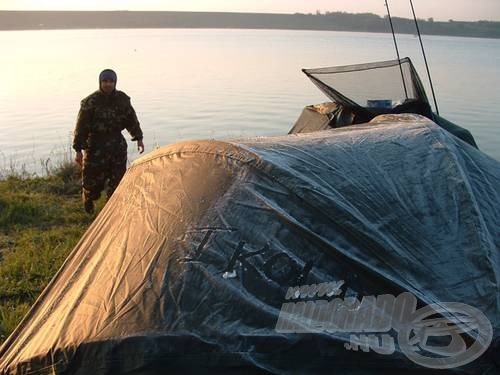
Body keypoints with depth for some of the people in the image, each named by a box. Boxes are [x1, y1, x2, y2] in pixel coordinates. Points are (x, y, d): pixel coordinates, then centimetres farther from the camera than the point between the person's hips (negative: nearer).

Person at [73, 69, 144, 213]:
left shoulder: (122, 99, 1)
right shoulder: (90, 102, -13)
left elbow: (131, 120, 14)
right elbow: (81, 127, -11)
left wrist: (139, 138, 12)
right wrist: (78, 150, -13)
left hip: (117, 144, 4)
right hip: (96, 146, -4)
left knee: (117, 179, 5)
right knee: (93, 179, 1)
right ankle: (88, 202, 30)